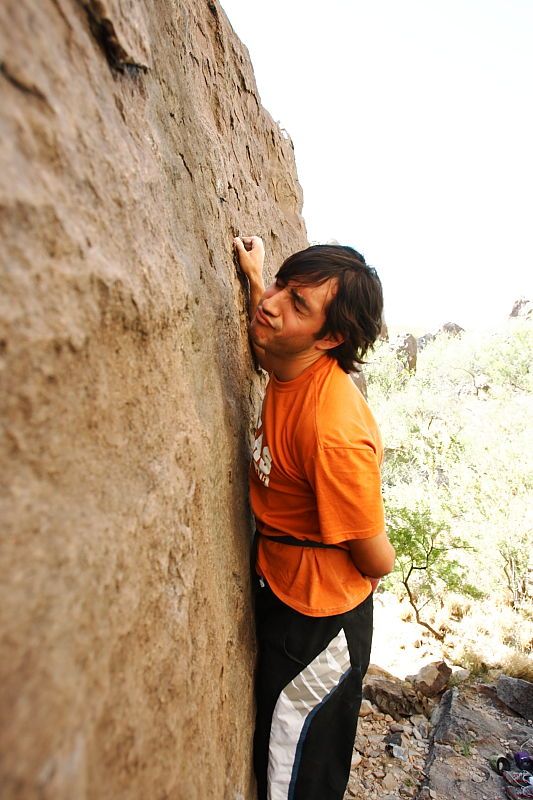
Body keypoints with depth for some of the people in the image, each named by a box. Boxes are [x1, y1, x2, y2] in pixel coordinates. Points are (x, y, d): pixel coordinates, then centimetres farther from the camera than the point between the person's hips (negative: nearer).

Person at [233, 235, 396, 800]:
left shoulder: (334, 432, -36)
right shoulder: (292, 367, -10)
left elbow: (377, 561, -22)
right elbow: (265, 347, 19)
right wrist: (254, 278, 14)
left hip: (316, 624, -8)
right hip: (282, 592, 8)